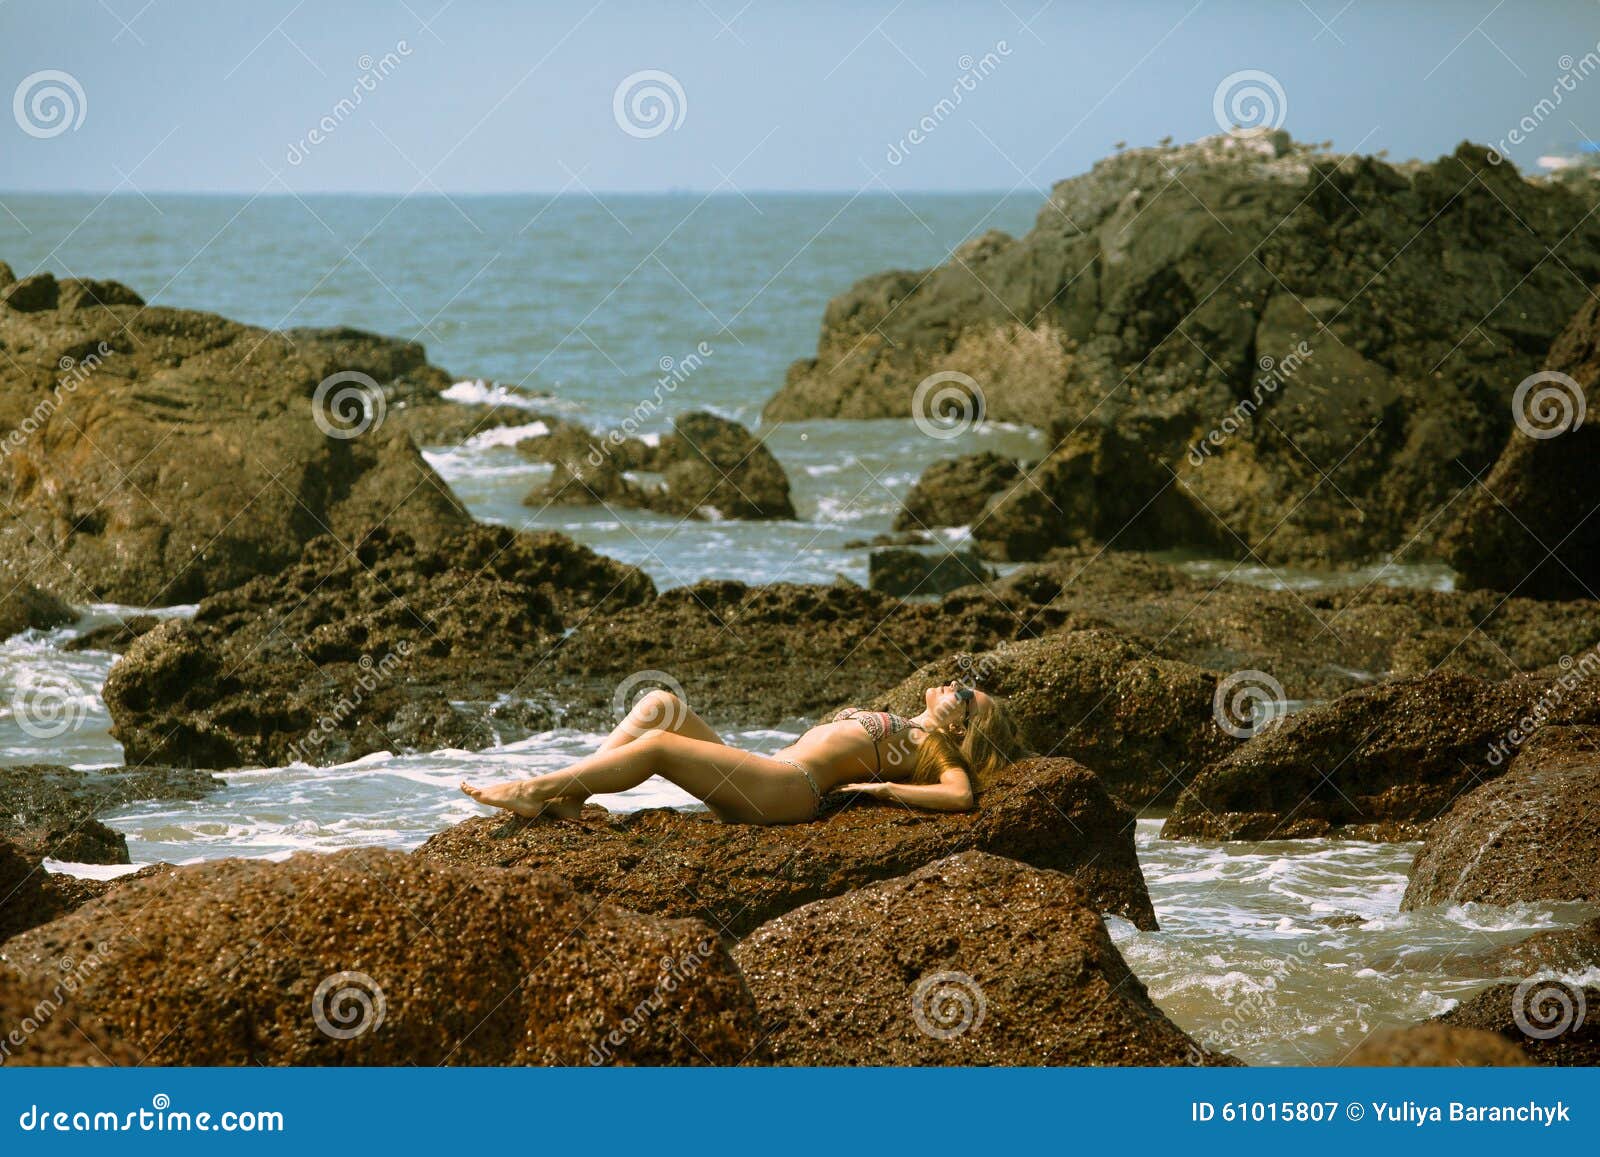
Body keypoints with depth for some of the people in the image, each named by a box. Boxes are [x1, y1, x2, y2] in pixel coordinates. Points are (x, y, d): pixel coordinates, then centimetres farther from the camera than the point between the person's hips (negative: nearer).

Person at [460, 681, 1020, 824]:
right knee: (660, 703, -3)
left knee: (659, 743, -21)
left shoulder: (932, 750, 8)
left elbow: (960, 795, -14)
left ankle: (533, 790, -19)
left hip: (791, 789, -9)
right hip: (760, 783, 9)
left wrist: (881, 786, -13)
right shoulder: (890, 729, 32)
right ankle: (566, 795, -13)